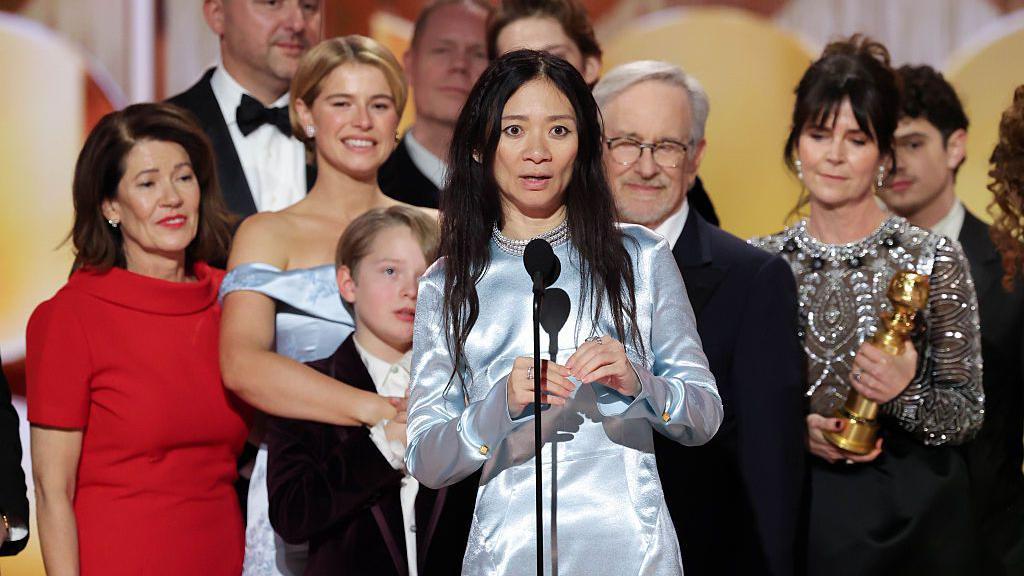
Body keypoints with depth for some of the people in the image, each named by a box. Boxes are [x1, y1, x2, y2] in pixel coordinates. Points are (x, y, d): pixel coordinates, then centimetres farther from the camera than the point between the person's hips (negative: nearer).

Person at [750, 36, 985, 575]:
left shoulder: (935, 259, -7)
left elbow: (968, 415, -4)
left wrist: (907, 392, -23)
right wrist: (794, 429, -13)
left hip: (908, 514, -2)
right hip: (795, 507, 2)